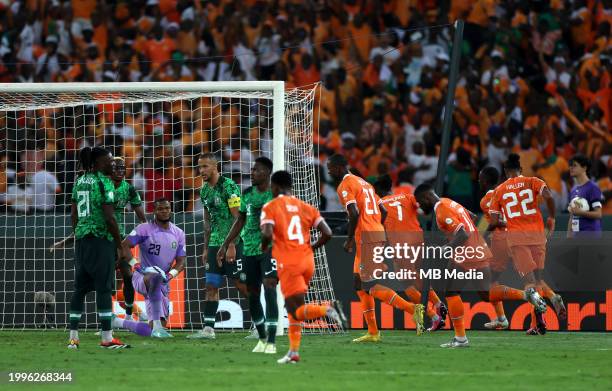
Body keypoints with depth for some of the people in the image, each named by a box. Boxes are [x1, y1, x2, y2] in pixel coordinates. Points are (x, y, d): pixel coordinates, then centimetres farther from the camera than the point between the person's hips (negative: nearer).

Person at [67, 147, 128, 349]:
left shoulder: (80, 181, 12)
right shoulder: (104, 182, -10)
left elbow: (73, 214, 15)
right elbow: (109, 217, -14)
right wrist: (119, 242, -6)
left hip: (81, 239, 7)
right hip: (101, 239, -7)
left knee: (80, 287, 9)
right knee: (104, 287, -5)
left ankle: (73, 338, 10)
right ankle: (107, 338, -6)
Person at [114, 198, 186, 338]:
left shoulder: (178, 234, 8)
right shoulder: (145, 229, -7)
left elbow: (181, 262, 8)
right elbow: (124, 246, -9)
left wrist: (171, 274, -12)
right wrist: (136, 264, -21)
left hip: (163, 284, 6)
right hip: (142, 277, -6)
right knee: (155, 277, -45)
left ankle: (118, 322, 25)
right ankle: (157, 327, -45)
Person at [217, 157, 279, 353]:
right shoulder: (247, 194, 9)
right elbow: (240, 221, 19)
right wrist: (225, 245, 17)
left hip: (270, 249, -6)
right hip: (250, 250, 6)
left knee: (269, 289, -17)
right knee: (252, 294, 8)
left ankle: (271, 342, -16)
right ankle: (262, 338, 23)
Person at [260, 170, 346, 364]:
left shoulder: (270, 208, -1)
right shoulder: (306, 207, 13)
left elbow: (267, 235, -16)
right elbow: (327, 234, 5)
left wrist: (264, 248, 6)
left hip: (288, 263, -6)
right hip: (307, 261, 6)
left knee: (298, 311, -7)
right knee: (293, 306, 19)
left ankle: (328, 309, -34)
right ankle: (294, 351, 14)